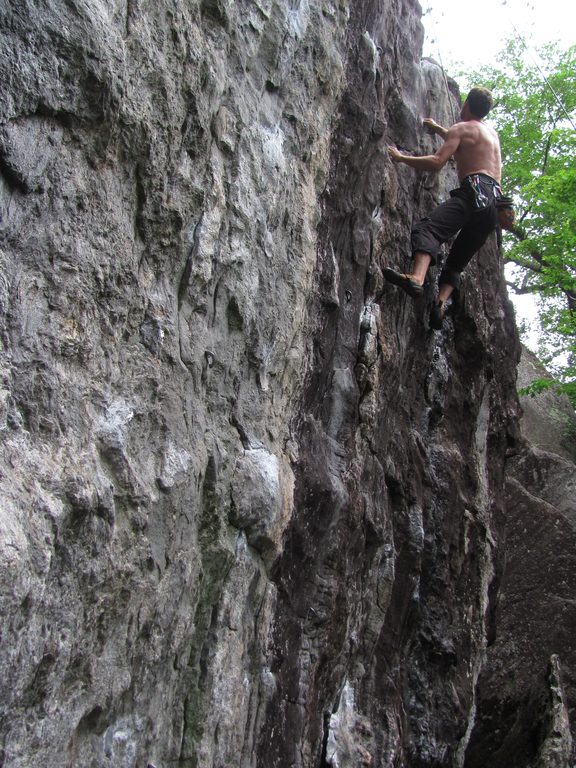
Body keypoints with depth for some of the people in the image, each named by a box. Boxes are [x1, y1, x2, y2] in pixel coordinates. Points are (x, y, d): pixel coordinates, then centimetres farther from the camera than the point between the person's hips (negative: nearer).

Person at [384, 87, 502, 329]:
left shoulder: (461, 128, 9)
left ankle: (417, 278, -52)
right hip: (495, 201, 8)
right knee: (457, 260, 10)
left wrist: (401, 157, 6)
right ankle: (440, 302, -13)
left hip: (475, 191, -8)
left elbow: (437, 162, -4)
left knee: (428, 227, -27)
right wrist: (438, 129, 65)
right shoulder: (492, 132, 34)